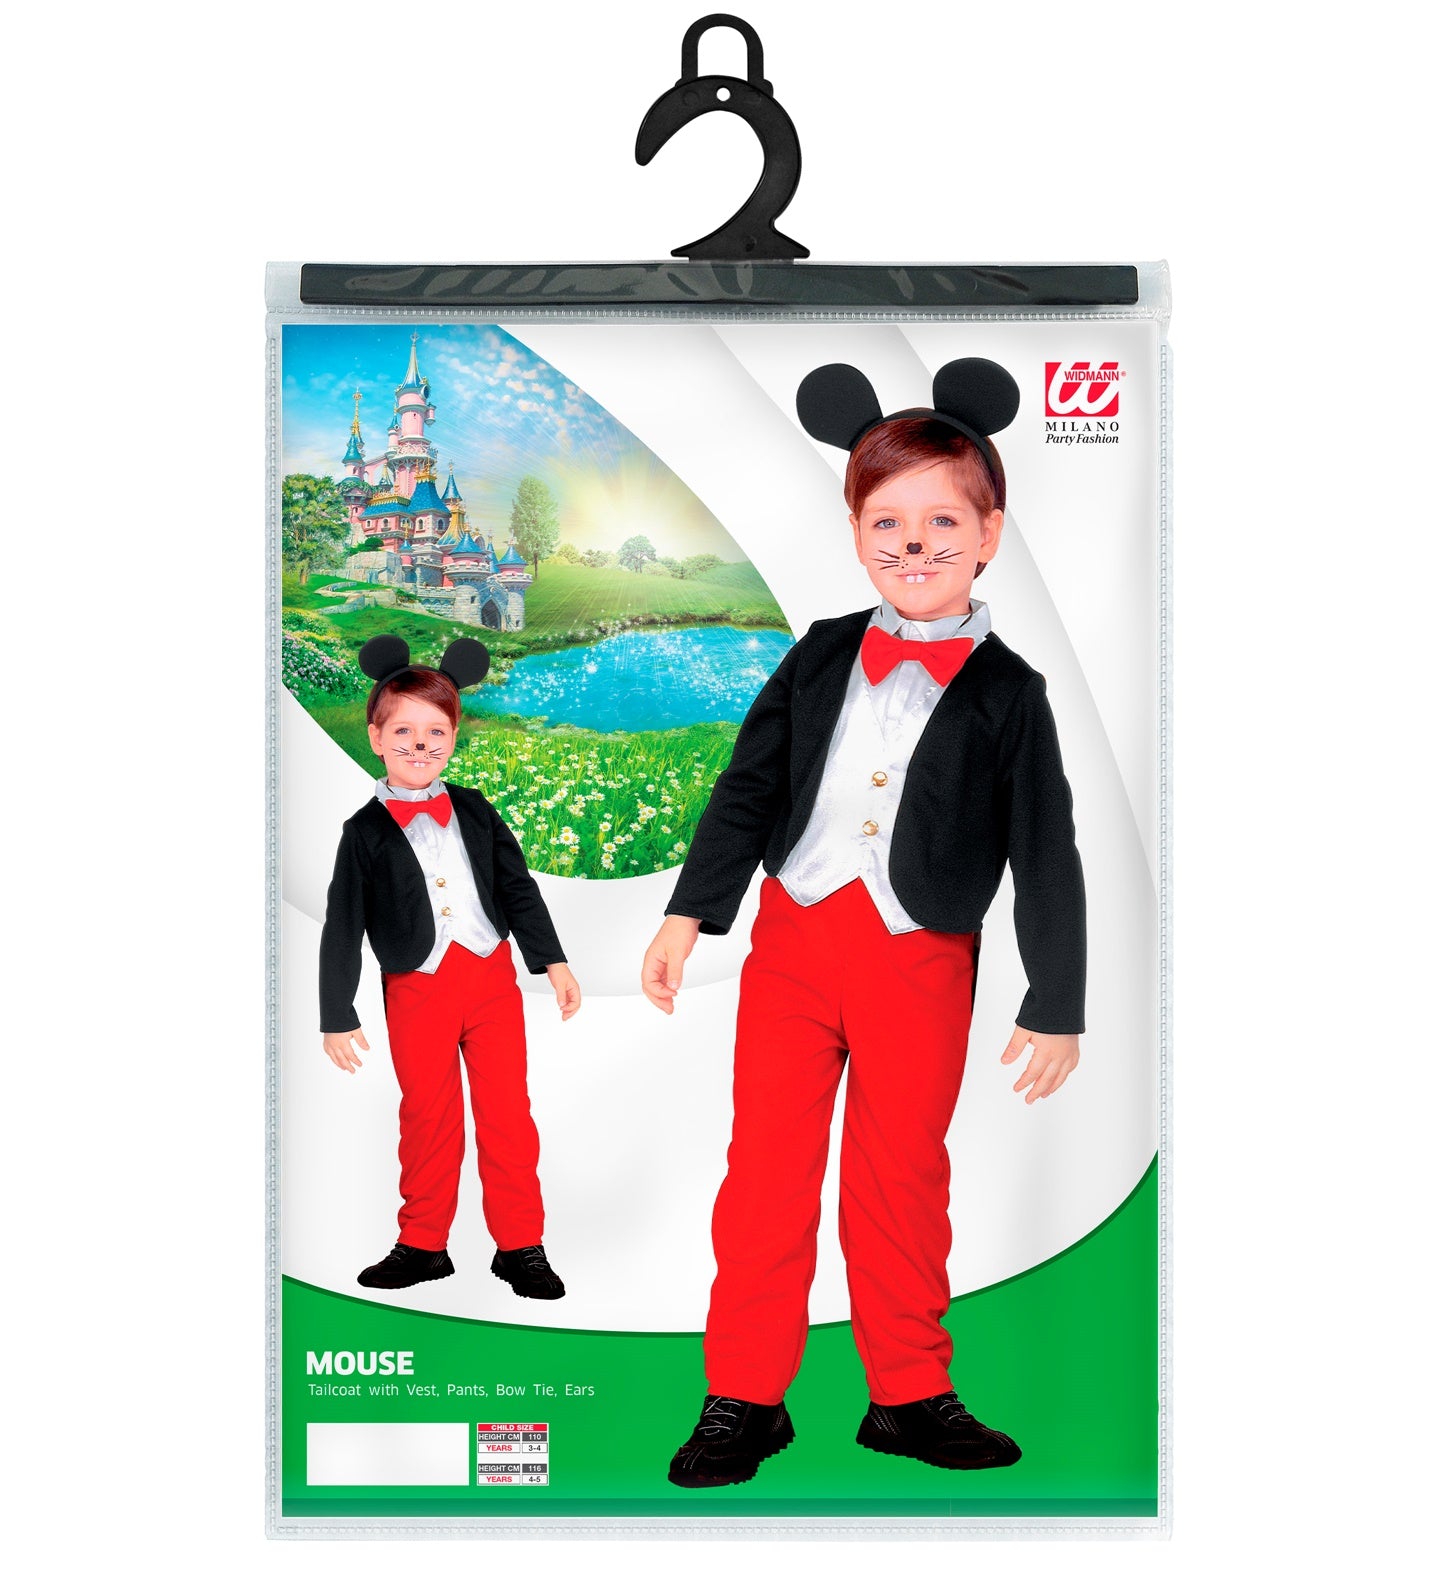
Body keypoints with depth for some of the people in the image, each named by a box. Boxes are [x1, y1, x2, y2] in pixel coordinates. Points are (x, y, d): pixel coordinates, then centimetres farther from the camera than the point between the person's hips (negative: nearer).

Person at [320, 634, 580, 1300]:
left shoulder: (474, 813, 4)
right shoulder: (366, 832, -2)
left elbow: (518, 887, 10)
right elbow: (342, 927, -1)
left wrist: (553, 961, 6)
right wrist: (337, 1016, -3)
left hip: (492, 978, 2)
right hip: (416, 992, -1)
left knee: (508, 1113, 4)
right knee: (428, 1120, 9)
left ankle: (520, 1245, 15)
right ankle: (423, 1244, 25)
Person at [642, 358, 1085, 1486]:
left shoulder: (1007, 695, -4)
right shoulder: (822, 659, 4)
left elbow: (1048, 858, -3)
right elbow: (749, 787, 7)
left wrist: (1057, 1007, -3)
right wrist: (691, 912, 0)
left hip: (922, 967, -2)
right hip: (793, 938, 2)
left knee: (903, 1181, 11)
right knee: (766, 1170, 6)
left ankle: (909, 1396, 28)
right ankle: (744, 1395, 20)